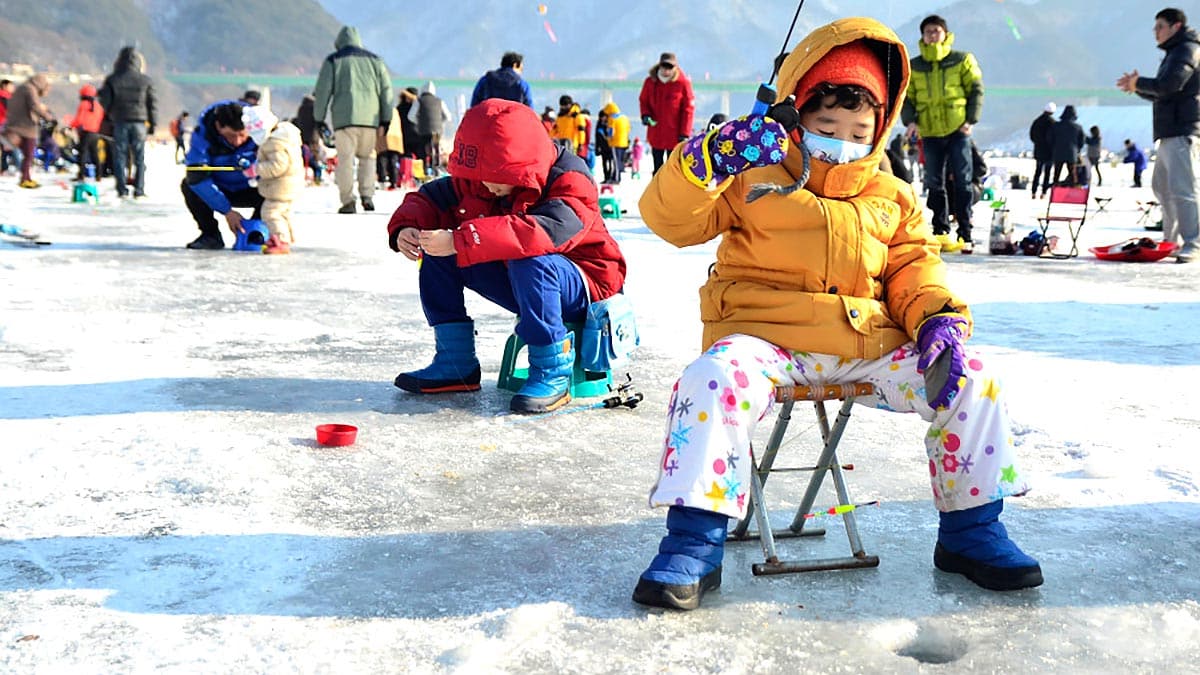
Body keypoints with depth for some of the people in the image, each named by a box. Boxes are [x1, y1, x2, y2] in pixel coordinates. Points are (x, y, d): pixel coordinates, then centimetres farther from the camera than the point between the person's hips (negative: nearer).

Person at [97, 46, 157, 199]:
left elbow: (104, 100, 1)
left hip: (120, 121, 0)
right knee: (139, 157, 5)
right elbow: (152, 103, 2)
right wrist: (152, 124, 9)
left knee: (120, 156, 5)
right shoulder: (145, 80, 0)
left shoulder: (112, 79, -1)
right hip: (139, 121, 0)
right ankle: (139, 189, 1)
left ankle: (122, 188, 1)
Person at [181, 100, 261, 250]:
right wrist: (227, 211, -34)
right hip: (219, 191, 0)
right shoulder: (202, 135, -26)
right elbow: (197, 178, -30)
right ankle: (211, 235, -8)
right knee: (188, 185, -28)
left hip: (250, 191, 0)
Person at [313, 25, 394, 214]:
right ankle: (367, 195, 0)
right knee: (367, 156, 15)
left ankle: (348, 201, -7)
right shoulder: (374, 60, 15)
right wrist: (386, 118, 16)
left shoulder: (333, 61, 7)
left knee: (345, 158, -1)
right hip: (370, 117, 3)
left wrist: (319, 118, 8)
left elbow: (323, 90, 3)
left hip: (343, 117, -2)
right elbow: (386, 90, 13)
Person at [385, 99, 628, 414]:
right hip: (523, 287, 7)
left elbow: (542, 232, -45)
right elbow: (431, 198, 6)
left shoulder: (569, 183, -26)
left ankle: (553, 372, -28)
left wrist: (460, 242, -49)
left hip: (582, 287, -7)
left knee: (529, 261, -39)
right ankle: (455, 362, 1)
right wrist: (407, 227, -19)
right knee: (438, 254, -3)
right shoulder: (476, 180, -4)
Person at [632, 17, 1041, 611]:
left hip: (869, 346, 4)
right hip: (766, 338, -3)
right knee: (715, 378, -35)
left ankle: (970, 529, 4)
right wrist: (710, 160, -27)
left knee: (971, 380, -12)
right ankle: (695, 543, -28)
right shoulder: (754, 180, 5)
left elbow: (914, 267, 15)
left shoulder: (893, 199, 19)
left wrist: (938, 317, -7)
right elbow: (670, 218, -6)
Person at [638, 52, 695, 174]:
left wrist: (684, 133, -11)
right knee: (658, 168, 12)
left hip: (675, 135, -3)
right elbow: (643, 101, 13)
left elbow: (688, 108, -7)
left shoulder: (683, 83, -10)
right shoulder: (650, 82, -1)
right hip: (656, 134, 3)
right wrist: (645, 114, -8)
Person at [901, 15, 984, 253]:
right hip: (929, 133, 2)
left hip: (957, 130, -2)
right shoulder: (914, 67, 9)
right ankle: (941, 231, 16)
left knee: (962, 182, -4)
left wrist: (971, 120, -7)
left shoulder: (962, 60, 3)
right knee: (935, 184, 6)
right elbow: (906, 97, 12)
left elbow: (976, 89, 3)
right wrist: (910, 120, -6)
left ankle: (965, 233, -1)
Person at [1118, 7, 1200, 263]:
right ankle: (1172, 240, 23)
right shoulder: (1174, 53, 24)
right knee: (1161, 185, 15)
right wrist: (1138, 87, 10)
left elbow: (1169, 85, -21)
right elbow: (1161, 95, 26)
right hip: (1170, 133, 11)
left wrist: (1139, 83, -8)